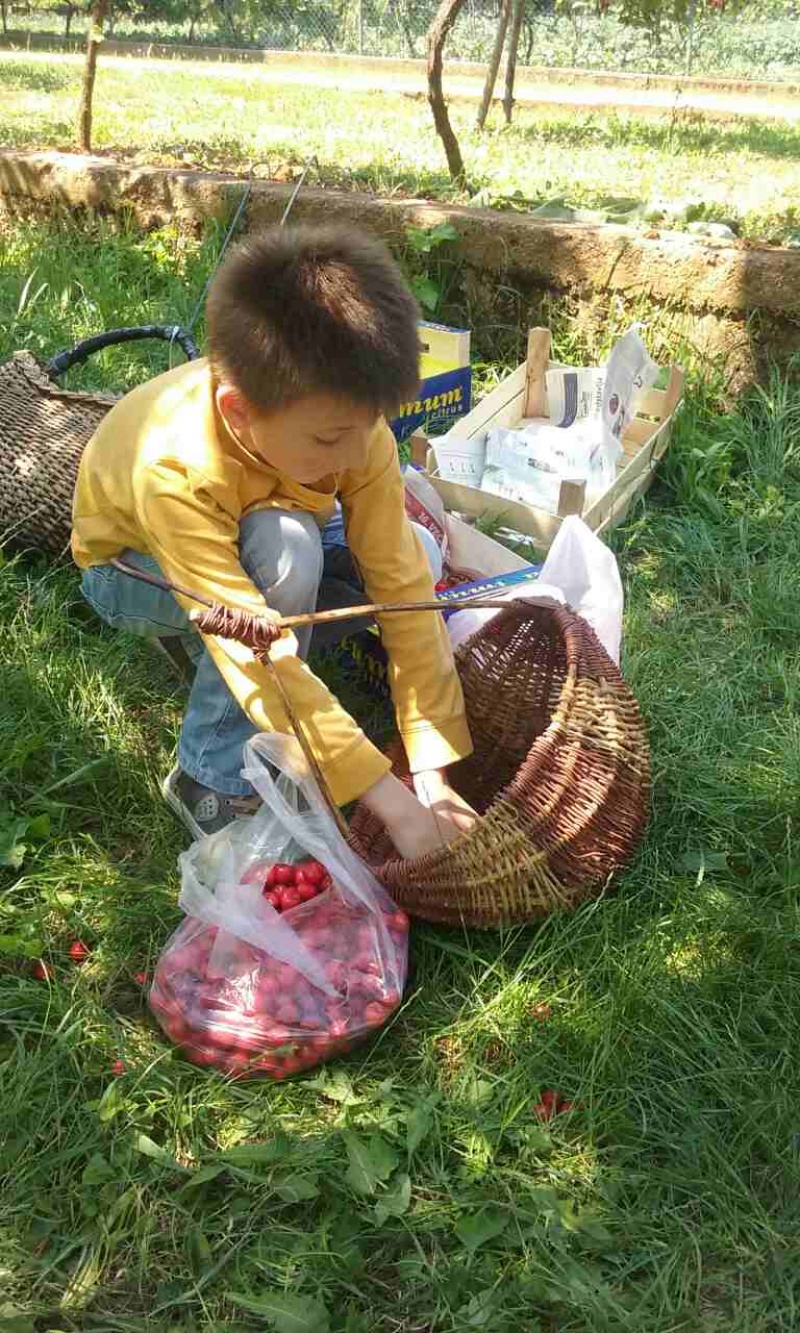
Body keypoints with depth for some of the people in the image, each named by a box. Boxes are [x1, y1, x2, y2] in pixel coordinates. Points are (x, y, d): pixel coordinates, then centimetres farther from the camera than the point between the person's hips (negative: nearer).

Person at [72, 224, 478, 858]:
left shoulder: (350, 424, -29)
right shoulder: (173, 472, -42)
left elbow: (401, 584, -27)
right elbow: (258, 658, -45)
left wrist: (432, 770, -30)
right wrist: (389, 798, -45)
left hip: (247, 550, 6)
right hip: (136, 569, -5)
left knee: (413, 552, -14)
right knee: (285, 549, -37)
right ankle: (215, 781, -20)